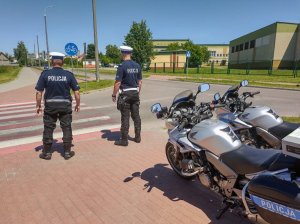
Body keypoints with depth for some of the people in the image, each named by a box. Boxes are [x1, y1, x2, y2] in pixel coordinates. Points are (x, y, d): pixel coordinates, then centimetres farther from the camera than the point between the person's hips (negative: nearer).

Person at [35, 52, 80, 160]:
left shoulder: (45, 74, -5)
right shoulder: (68, 74, -5)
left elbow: (39, 92, -5)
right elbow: (76, 92, -5)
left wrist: (38, 106, 6)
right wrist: (78, 104, 8)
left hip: (50, 105, 0)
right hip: (65, 105, 0)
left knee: (48, 129, 12)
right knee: (66, 128, 10)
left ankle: (47, 153, 22)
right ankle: (67, 152, 17)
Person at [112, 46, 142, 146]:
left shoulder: (122, 66, -13)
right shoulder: (137, 66, 6)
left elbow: (118, 82, -15)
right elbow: (140, 82, 10)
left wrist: (114, 94, -6)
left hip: (125, 94, -6)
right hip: (135, 93, 6)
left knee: (125, 117, -1)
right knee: (136, 116, 12)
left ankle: (124, 140, 7)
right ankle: (137, 137, 21)